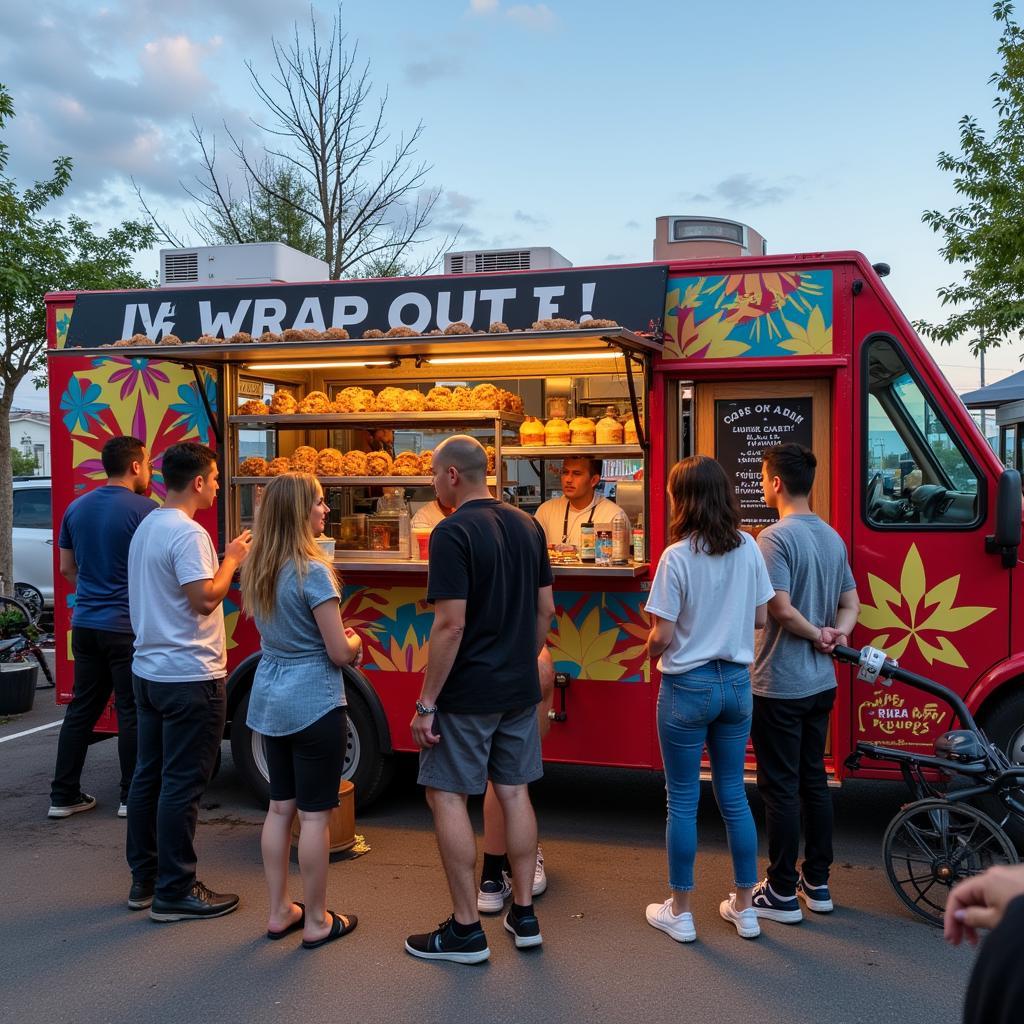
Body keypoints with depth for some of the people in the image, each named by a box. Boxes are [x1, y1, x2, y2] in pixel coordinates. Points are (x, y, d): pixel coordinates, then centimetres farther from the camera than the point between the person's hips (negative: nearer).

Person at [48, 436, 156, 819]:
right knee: (132, 712, 4)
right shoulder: (143, 509, -13)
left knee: (81, 709, 13)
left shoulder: (76, 508, 8)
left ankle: (63, 796, 18)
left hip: (85, 624, 6)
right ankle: (132, 797, 12)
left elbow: (67, 568, 15)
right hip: (127, 626, -6)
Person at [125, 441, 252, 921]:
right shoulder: (188, 534, -19)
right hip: (189, 677, -10)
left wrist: (225, 558, 14)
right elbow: (205, 598, -23)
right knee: (182, 785, -2)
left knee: (148, 775, 15)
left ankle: (143, 880, 25)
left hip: (148, 670, 10)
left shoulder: (146, 527, 12)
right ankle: (175, 892, 6)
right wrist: (231, 560, -10)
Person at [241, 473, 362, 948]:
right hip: (313, 704, -7)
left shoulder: (256, 567, 5)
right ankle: (316, 922, 15)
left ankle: (279, 912, 26)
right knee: (314, 815, 4)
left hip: (269, 700, 8)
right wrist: (354, 641, 5)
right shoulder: (312, 572, -19)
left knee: (280, 807, 16)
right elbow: (339, 652, -17)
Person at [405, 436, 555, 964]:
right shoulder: (527, 526, 6)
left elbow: (450, 625, -21)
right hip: (520, 689, 7)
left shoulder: (452, 533, -17)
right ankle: (524, 915, 23)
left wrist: (426, 703, -15)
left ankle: (466, 929, 9)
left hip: (467, 693, -7)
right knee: (514, 791, 15)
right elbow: (545, 610, 10)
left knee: (446, 796, 4)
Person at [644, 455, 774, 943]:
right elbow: (760, 618, 6)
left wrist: (650, 653, 7)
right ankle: (743, 907, 24)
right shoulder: (748, 548, -2)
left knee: (683, 801, 7)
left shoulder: (677, 557, -16)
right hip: (737, 683, 5)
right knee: (733, 796, 15)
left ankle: (679, 912, 18)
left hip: (687, 687, -5)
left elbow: (661, 636, -14)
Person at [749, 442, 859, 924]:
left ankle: (782, 893, 11)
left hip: (779, 686, -8)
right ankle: (817, 883, 26)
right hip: (821, 683, 8)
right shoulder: (832, 537, 9)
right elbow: (851, 603, 12)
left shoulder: (776, 537, -17)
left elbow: (781, 609, -24)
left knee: (780, 788, 1)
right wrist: (836, 633, -5)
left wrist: (816, 635, -9)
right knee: (814, 780, 16)